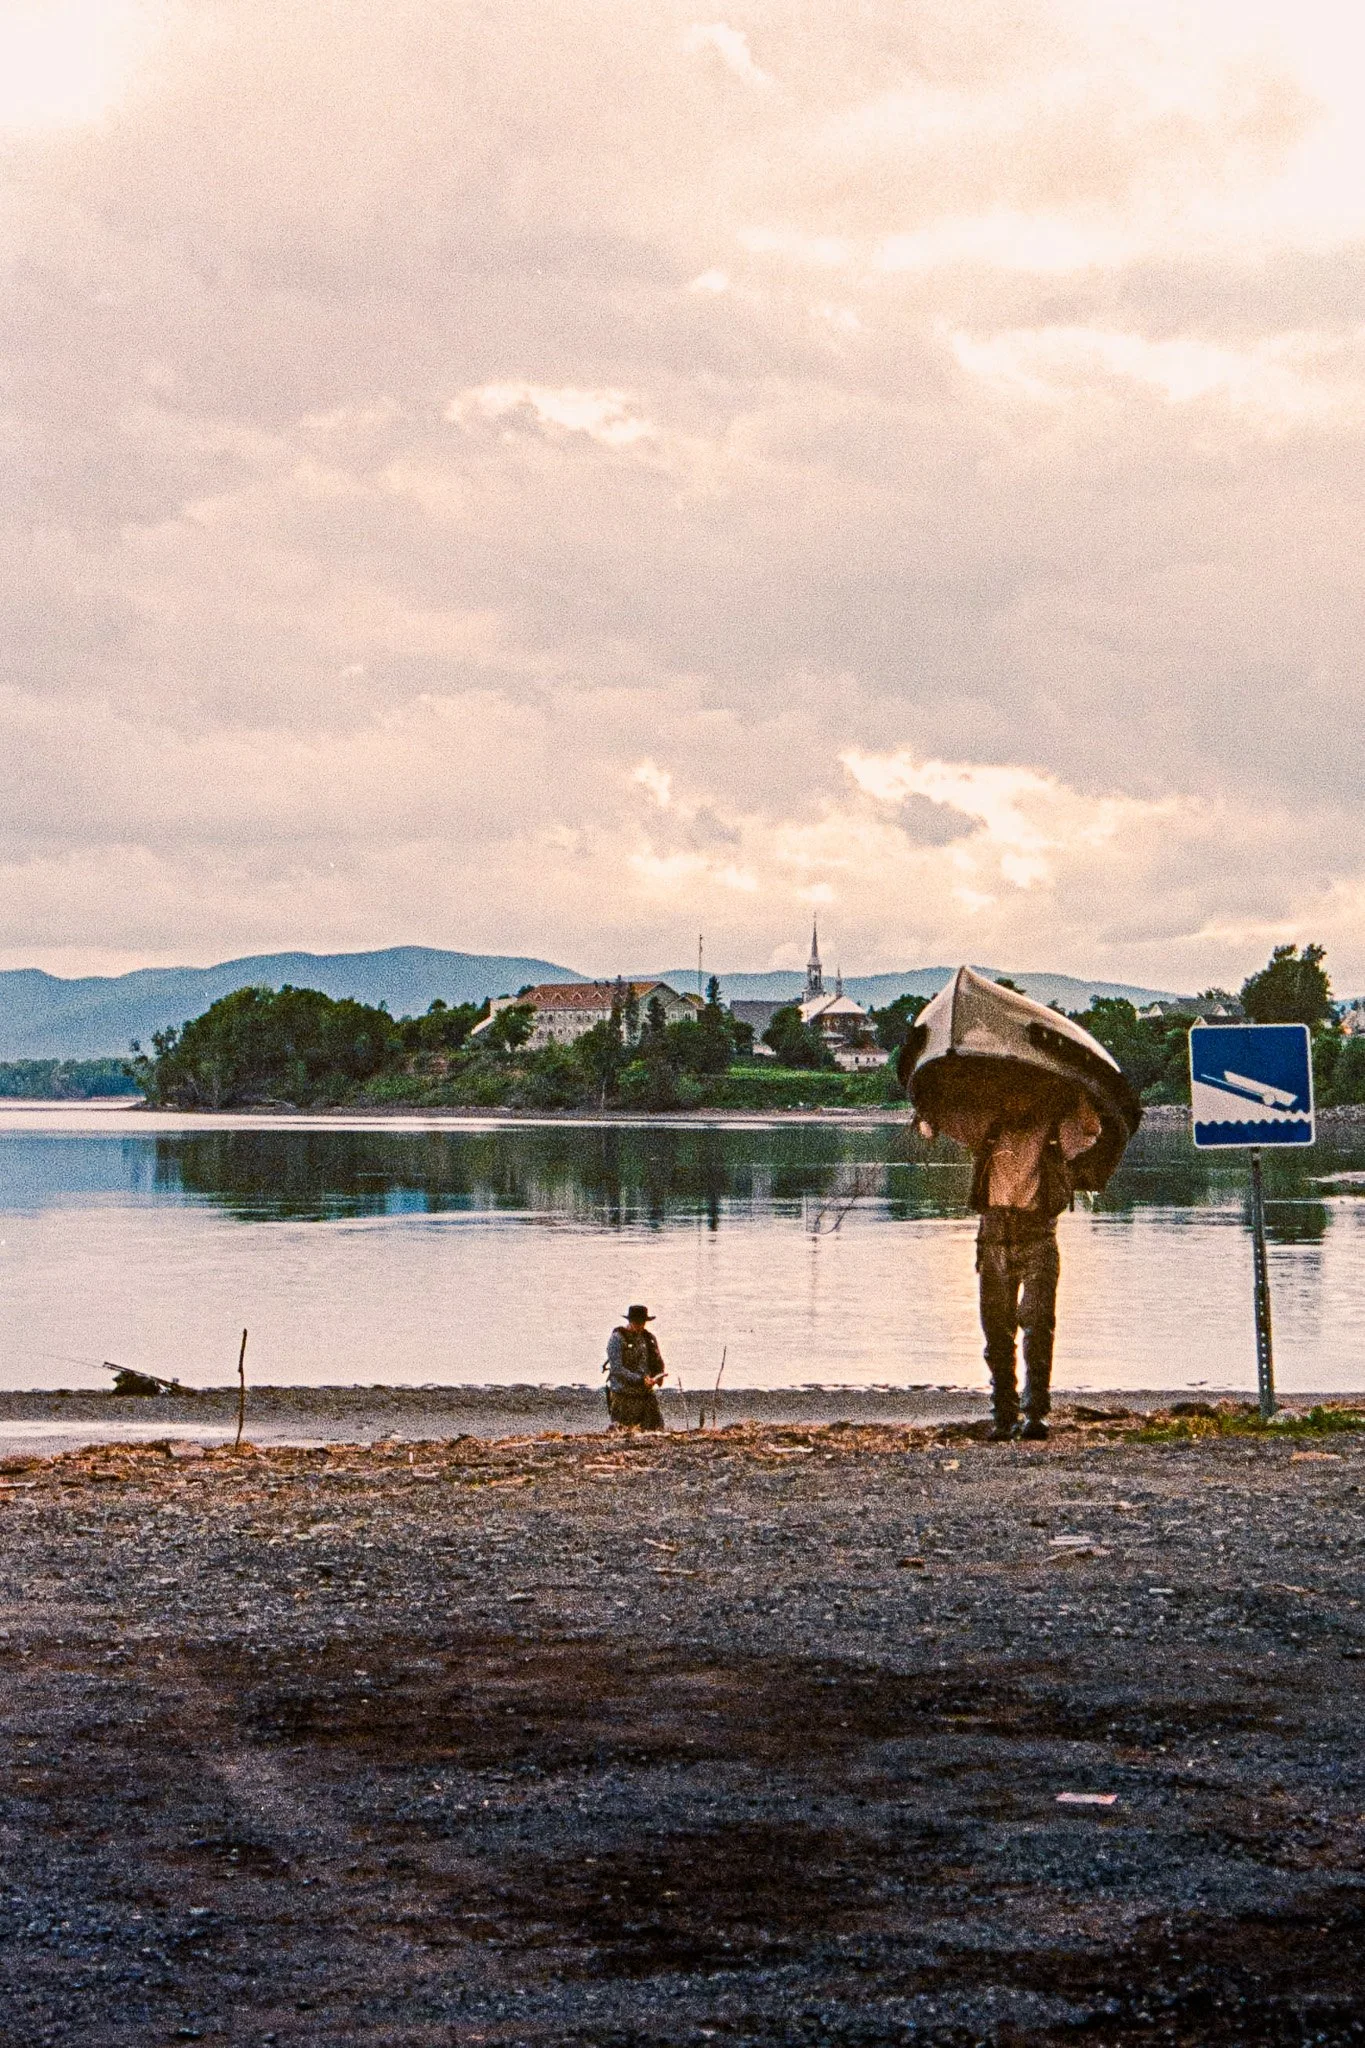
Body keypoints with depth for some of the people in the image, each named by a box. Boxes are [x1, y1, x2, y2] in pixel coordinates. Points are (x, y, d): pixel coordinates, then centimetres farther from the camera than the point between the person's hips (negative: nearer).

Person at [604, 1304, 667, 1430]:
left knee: (657, 1428, 1)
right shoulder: (617, 1338, -8)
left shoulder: (650, 1338, 11)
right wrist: (640, 1380, -23)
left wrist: (658, 1376, -2)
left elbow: (658, 1363, 21)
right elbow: (616, 1369, -16)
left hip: (647, 1394, 5)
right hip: (624, 1395, -5)